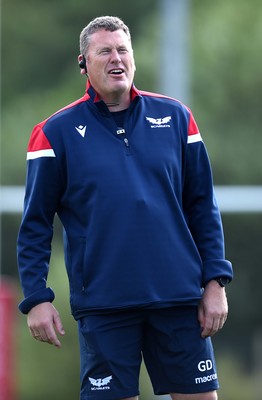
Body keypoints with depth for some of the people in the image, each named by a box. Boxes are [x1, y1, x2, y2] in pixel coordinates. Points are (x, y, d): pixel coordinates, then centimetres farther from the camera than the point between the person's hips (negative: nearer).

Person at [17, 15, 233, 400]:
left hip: (180, 297, 2)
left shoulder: (175, 117, 9)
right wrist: (36, 298, -7)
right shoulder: (56, 133, 2)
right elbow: (35, 224, 2)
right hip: (102, 305, -2)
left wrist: (215, 280, 3)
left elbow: (202, 205, 10)